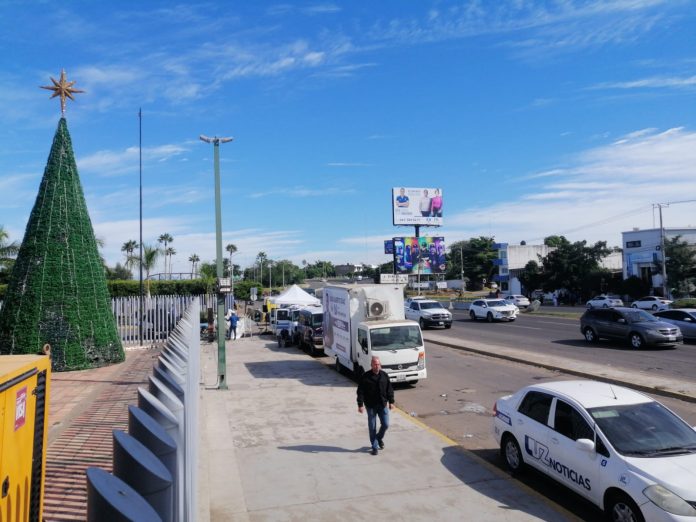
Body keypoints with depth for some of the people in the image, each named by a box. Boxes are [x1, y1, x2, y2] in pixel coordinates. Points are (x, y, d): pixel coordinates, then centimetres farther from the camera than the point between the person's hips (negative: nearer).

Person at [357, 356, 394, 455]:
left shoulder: (384, 375, 0)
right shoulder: (365, 376, -10)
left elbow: (389, 389, 7)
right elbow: (360, 391, -8)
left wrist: (391, 402, 4)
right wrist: (360, 405, -12)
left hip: (383, 405, 3)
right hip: (370, 406, -2)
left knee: (385, 425, 4)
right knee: (372, 427, 5)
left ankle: (379, 438, 35)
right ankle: (374, 447, 20)